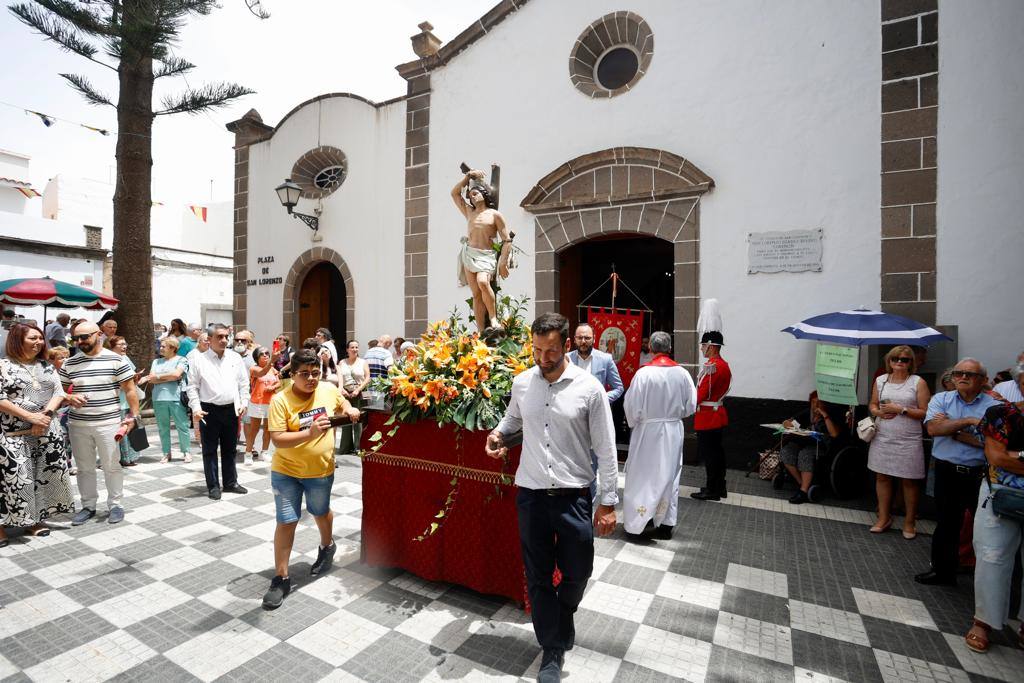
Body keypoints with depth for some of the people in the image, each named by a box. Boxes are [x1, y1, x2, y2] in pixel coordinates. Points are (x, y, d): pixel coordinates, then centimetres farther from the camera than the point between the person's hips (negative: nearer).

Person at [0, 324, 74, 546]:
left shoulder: (47, 366, 12)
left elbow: (59, 393, 6)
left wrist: (45, 414, -11)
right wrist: (30, 416, -17)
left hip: (47, 431, 4)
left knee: (45, 475, 6)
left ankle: (35, 519, 20)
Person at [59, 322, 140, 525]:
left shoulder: (116, 360, -5)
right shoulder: (69, 364, 5)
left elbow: (130, 390, -3)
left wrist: (134, 416, -8)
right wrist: (70, 398, -12)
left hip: (108, 423, -3)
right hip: (78, 424, 4)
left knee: (111, 466, 6)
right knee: (84, 468, 13)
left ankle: (115, 504, 18)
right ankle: (88, 506, 26)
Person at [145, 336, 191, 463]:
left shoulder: (181, 360, 3)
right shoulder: (156, 361, 16)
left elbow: (176, 374, -14)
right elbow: (151, 380, 7)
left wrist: (158, 377, -1)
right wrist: (169, 377, -4)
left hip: (175, 397, -4)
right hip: (158, 398, 4)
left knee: (182, 425, -1)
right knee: (162, 428, 7)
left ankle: (186, 452, 8)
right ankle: (166, 453, 16)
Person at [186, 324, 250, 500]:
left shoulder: (236, 358, 7)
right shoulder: (198, 359, -2)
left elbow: (244, 383, 9)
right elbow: (192, 387, -2)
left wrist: (244, 403, -1)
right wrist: (196, 408, -12)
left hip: (231, 410, 3)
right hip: (209, 410, -3)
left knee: (230, 449, 14)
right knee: (210, 450, 6)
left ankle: (231, 482, 26)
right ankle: (213, 486, 18)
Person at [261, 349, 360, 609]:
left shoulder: (329, 390, -8)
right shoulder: (281, 400, -18)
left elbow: (342, 403, 15)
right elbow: (277, 440, -23)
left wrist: (349, 410, -7)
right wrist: (310, 433, -35)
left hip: (321, 471, 3)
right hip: (286, 471, -2)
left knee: (321, 513, 23)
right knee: (286, 522, 2)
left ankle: (327, 546, 51)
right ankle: (281, 578, 18)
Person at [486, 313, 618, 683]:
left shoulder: (589, 388, -10)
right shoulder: (521, 383, -1)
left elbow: (606, 449, -6)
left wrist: (608, 502, -6)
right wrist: (498, 432, -2)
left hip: (574, 496, -1)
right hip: (531, 495, 2)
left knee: (577, 572, 14)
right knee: (538, 576, 12)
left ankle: (558, 619, 49)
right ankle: (553, 650, 35)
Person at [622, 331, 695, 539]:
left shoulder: (644, 373, -17)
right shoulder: (682, 373, -7)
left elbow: (632, 405, -12)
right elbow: (691, 405, 2)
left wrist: (633, 422, 7)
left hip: (648, 430, -3)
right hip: (673, 431, 3)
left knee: (642, 475, 9)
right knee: (669, 475, 15)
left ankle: (636, 522, 17)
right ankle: (665, 524, 25)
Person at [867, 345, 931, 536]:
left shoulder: (918, 382, -1)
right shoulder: (880, 380, 9)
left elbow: (925, 413, -5)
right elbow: (872, 404, 14)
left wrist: (901, 409, -16)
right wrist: (878, 412, -6)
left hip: (908, 440, -3)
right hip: (882, 437, 3)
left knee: (909, 480, 5)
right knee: (882, 476, 8)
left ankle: (909, 522, 21)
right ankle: (884, 517, 22)